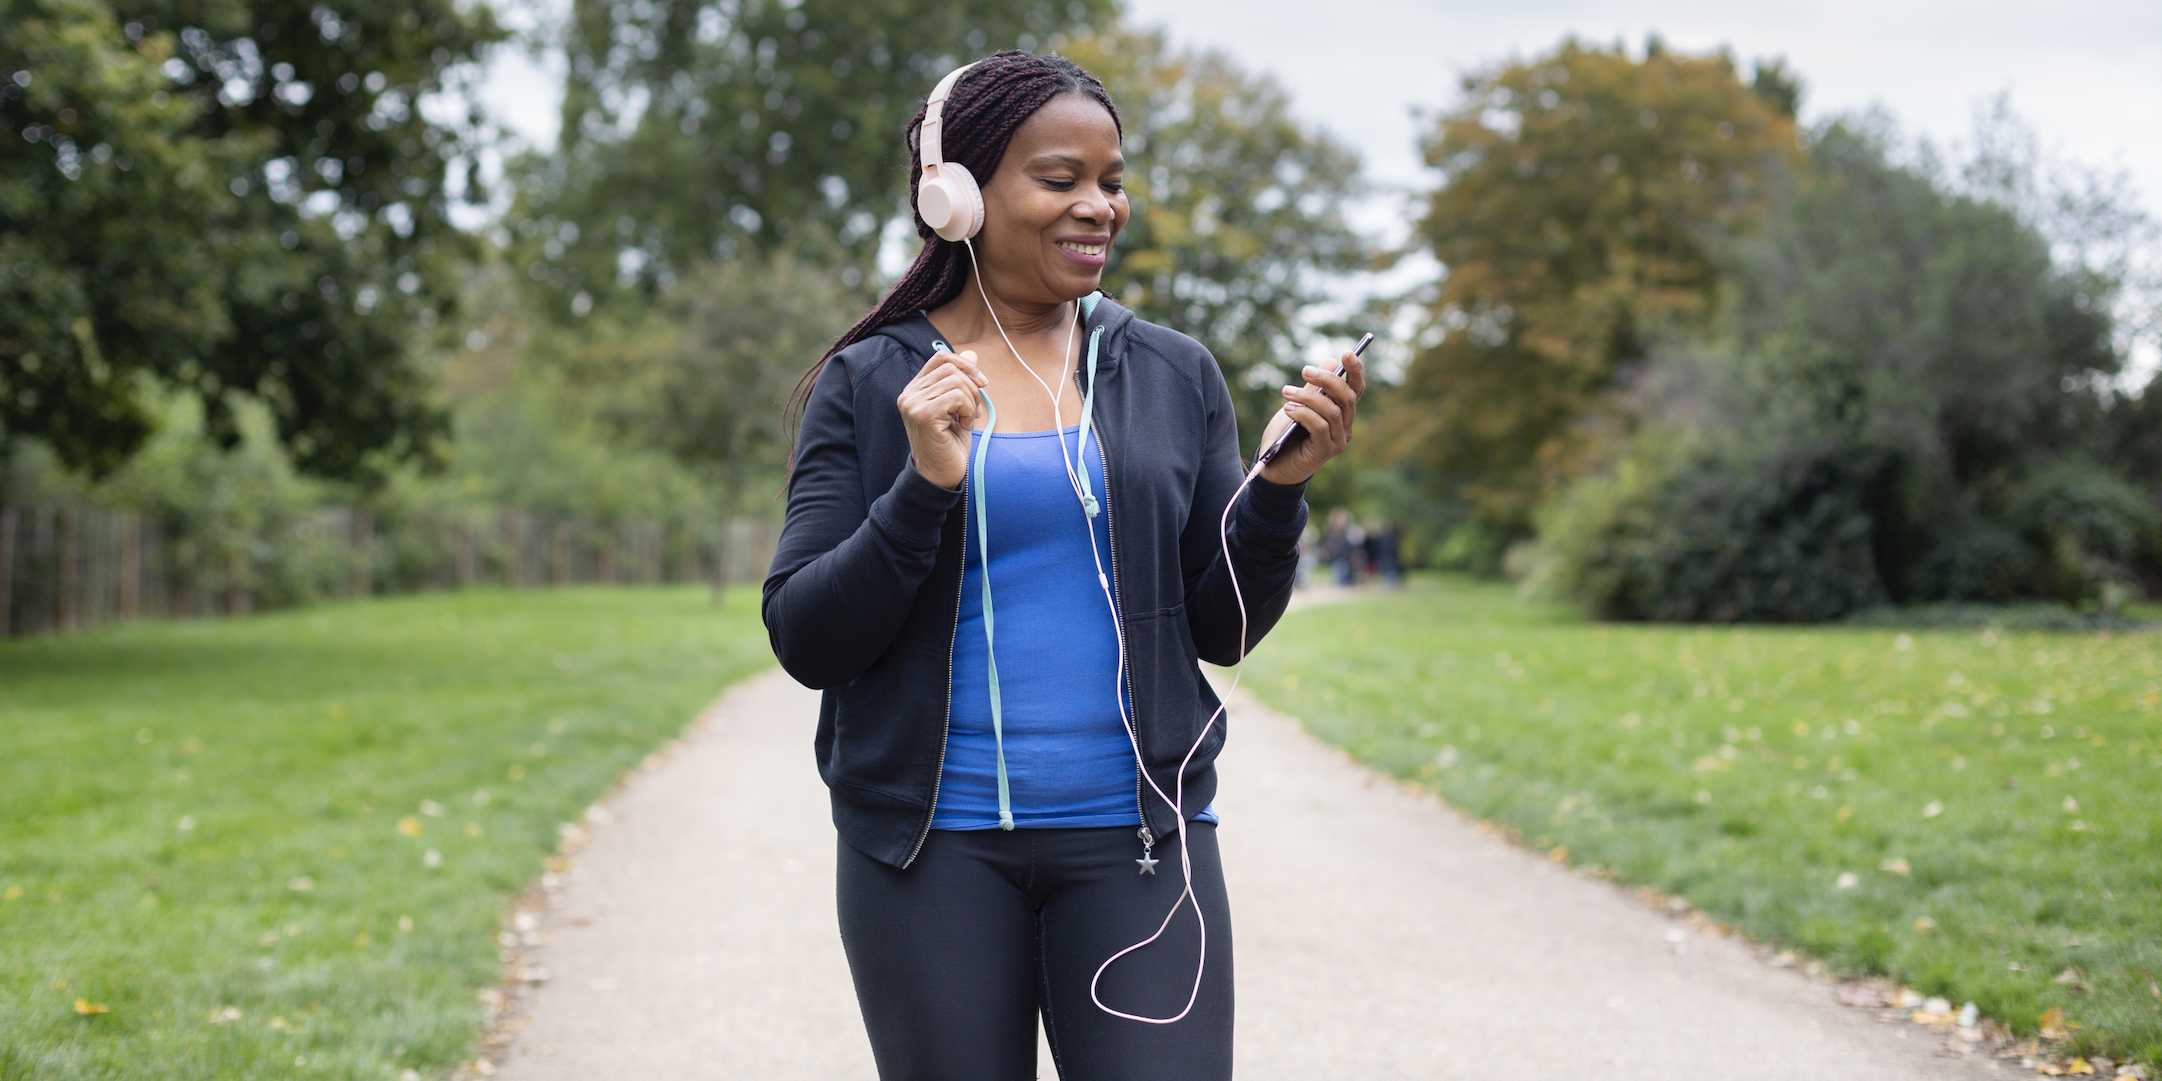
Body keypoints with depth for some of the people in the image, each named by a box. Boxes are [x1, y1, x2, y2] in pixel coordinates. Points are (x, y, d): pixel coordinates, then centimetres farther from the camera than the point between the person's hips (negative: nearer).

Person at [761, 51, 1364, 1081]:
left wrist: (1280, 487, -8)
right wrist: (923, 488, -17)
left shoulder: (1174, 377, 7)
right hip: (932, 843, -1)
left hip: (1133, 840, 1)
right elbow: (804, 641, -4)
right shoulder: (867, 385, 1)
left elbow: (1223, 629, 9)